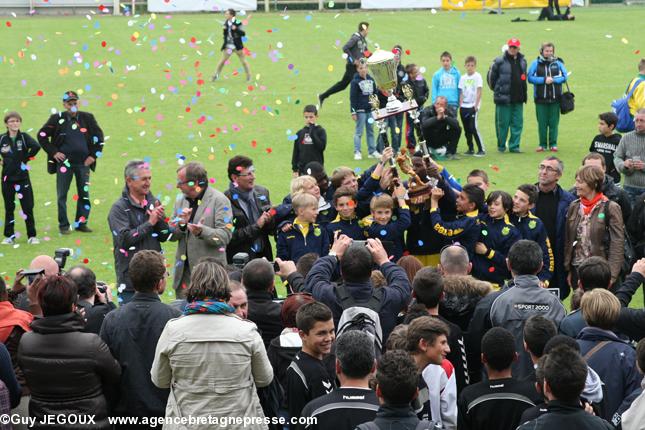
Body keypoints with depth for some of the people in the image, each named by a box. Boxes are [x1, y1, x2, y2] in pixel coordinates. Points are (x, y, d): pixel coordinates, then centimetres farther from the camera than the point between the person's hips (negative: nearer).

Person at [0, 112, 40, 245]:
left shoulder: (24, 137, -3)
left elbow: (36, 146, -19)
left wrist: (26, 158, -13)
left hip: (23, 177, -2)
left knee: (28, 207, -1)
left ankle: (32, 236, 7)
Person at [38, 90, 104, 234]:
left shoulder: (87, 118, 5)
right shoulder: (57, 119, -1)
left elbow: (99, 136, 12)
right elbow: (42, 135, 3)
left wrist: (94, 155, 4)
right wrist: (53, 152, -3)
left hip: (83, 163, 2)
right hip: (64, 162, -2)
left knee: (84, 194, 5)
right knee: (62, 195, 1)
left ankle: (81, 223, 14)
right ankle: (63, 225, 8)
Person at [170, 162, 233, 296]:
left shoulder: (219, 200, -6)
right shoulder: (180, 200, 14)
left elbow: (225, 235, -14)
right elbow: (171, 236, 12)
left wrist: (202, 231, -29)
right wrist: (181, 224, -9)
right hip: (184, 269, 6)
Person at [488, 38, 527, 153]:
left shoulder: (522, 61, 11)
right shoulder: (500, 61, -7)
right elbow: (491, 76, -2)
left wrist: (523, 93, 16)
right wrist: (496, 89, 3)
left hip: (518, 98, 5)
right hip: (504, 98, -5)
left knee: (518, 123, 4)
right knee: (503, 123, 1)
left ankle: (514, 146, 11)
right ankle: (501, 145, 14)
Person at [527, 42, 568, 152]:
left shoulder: (558, 63, 6)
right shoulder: (536, 63, 2)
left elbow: (564, 76, 2)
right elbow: (530, 77, -5)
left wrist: (553, 80, -13)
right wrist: (544, 80, -14)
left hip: (555, 97, 1)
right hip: (541, 98, -1)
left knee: (554, 122, 2)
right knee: (542, 122, 2)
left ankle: (553, 144, 11)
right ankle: (542, 144, 11)